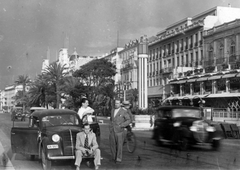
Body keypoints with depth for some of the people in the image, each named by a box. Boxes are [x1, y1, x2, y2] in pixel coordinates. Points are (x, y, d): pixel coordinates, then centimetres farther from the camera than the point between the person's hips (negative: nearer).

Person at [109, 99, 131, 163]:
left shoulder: (124, 111, -2)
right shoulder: (112, 111, 14)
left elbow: (128, 120, -1)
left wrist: (122, 125, -12)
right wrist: (110, 126, 13)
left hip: (119, 131, -5)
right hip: (112, 131, 5)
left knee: (119, 145, -4)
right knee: (112, 145, 5)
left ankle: (119, 159, 2)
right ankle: (114, 157, 19)